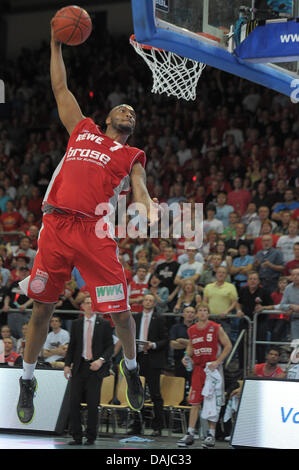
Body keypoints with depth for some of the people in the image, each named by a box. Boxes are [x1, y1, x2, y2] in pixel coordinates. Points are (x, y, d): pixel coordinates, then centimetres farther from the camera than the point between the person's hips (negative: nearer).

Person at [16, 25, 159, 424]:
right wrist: (56, 45, 24)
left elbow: (139, 188, 1)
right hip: (55, 226, 1)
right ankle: (27, 383, 18)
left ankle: (131, 368, 22)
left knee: (120, 313, -4)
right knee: (41, 309, 5)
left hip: (95, 233, -1)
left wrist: (148, 209, -20)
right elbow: (60, 88, 26)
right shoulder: (82, 130, 22)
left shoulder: (131, 156, 18)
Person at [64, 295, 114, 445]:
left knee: (93, 404, -2)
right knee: (74, 402, -2)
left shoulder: (104, 324, 3)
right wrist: (67, 364, 2)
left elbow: (110, 346, 1)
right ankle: (77, 437, 4)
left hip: (96, 367, -2)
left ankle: (90, 437, 7)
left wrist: (101, 360, -15)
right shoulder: (76, 324, 11)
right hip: (79, 367, 2)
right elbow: (72, 346, 13)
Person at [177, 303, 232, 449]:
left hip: (212, 368, -3)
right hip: (197, 368, 3)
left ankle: (211, 434, 5)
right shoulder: (191, 330, 8)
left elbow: (228, 346, -3)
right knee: (195, 403, 1)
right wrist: (187, 356, 5)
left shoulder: (216, 328, -4)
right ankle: (190, 434, 2)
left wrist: (217, 362, -13)